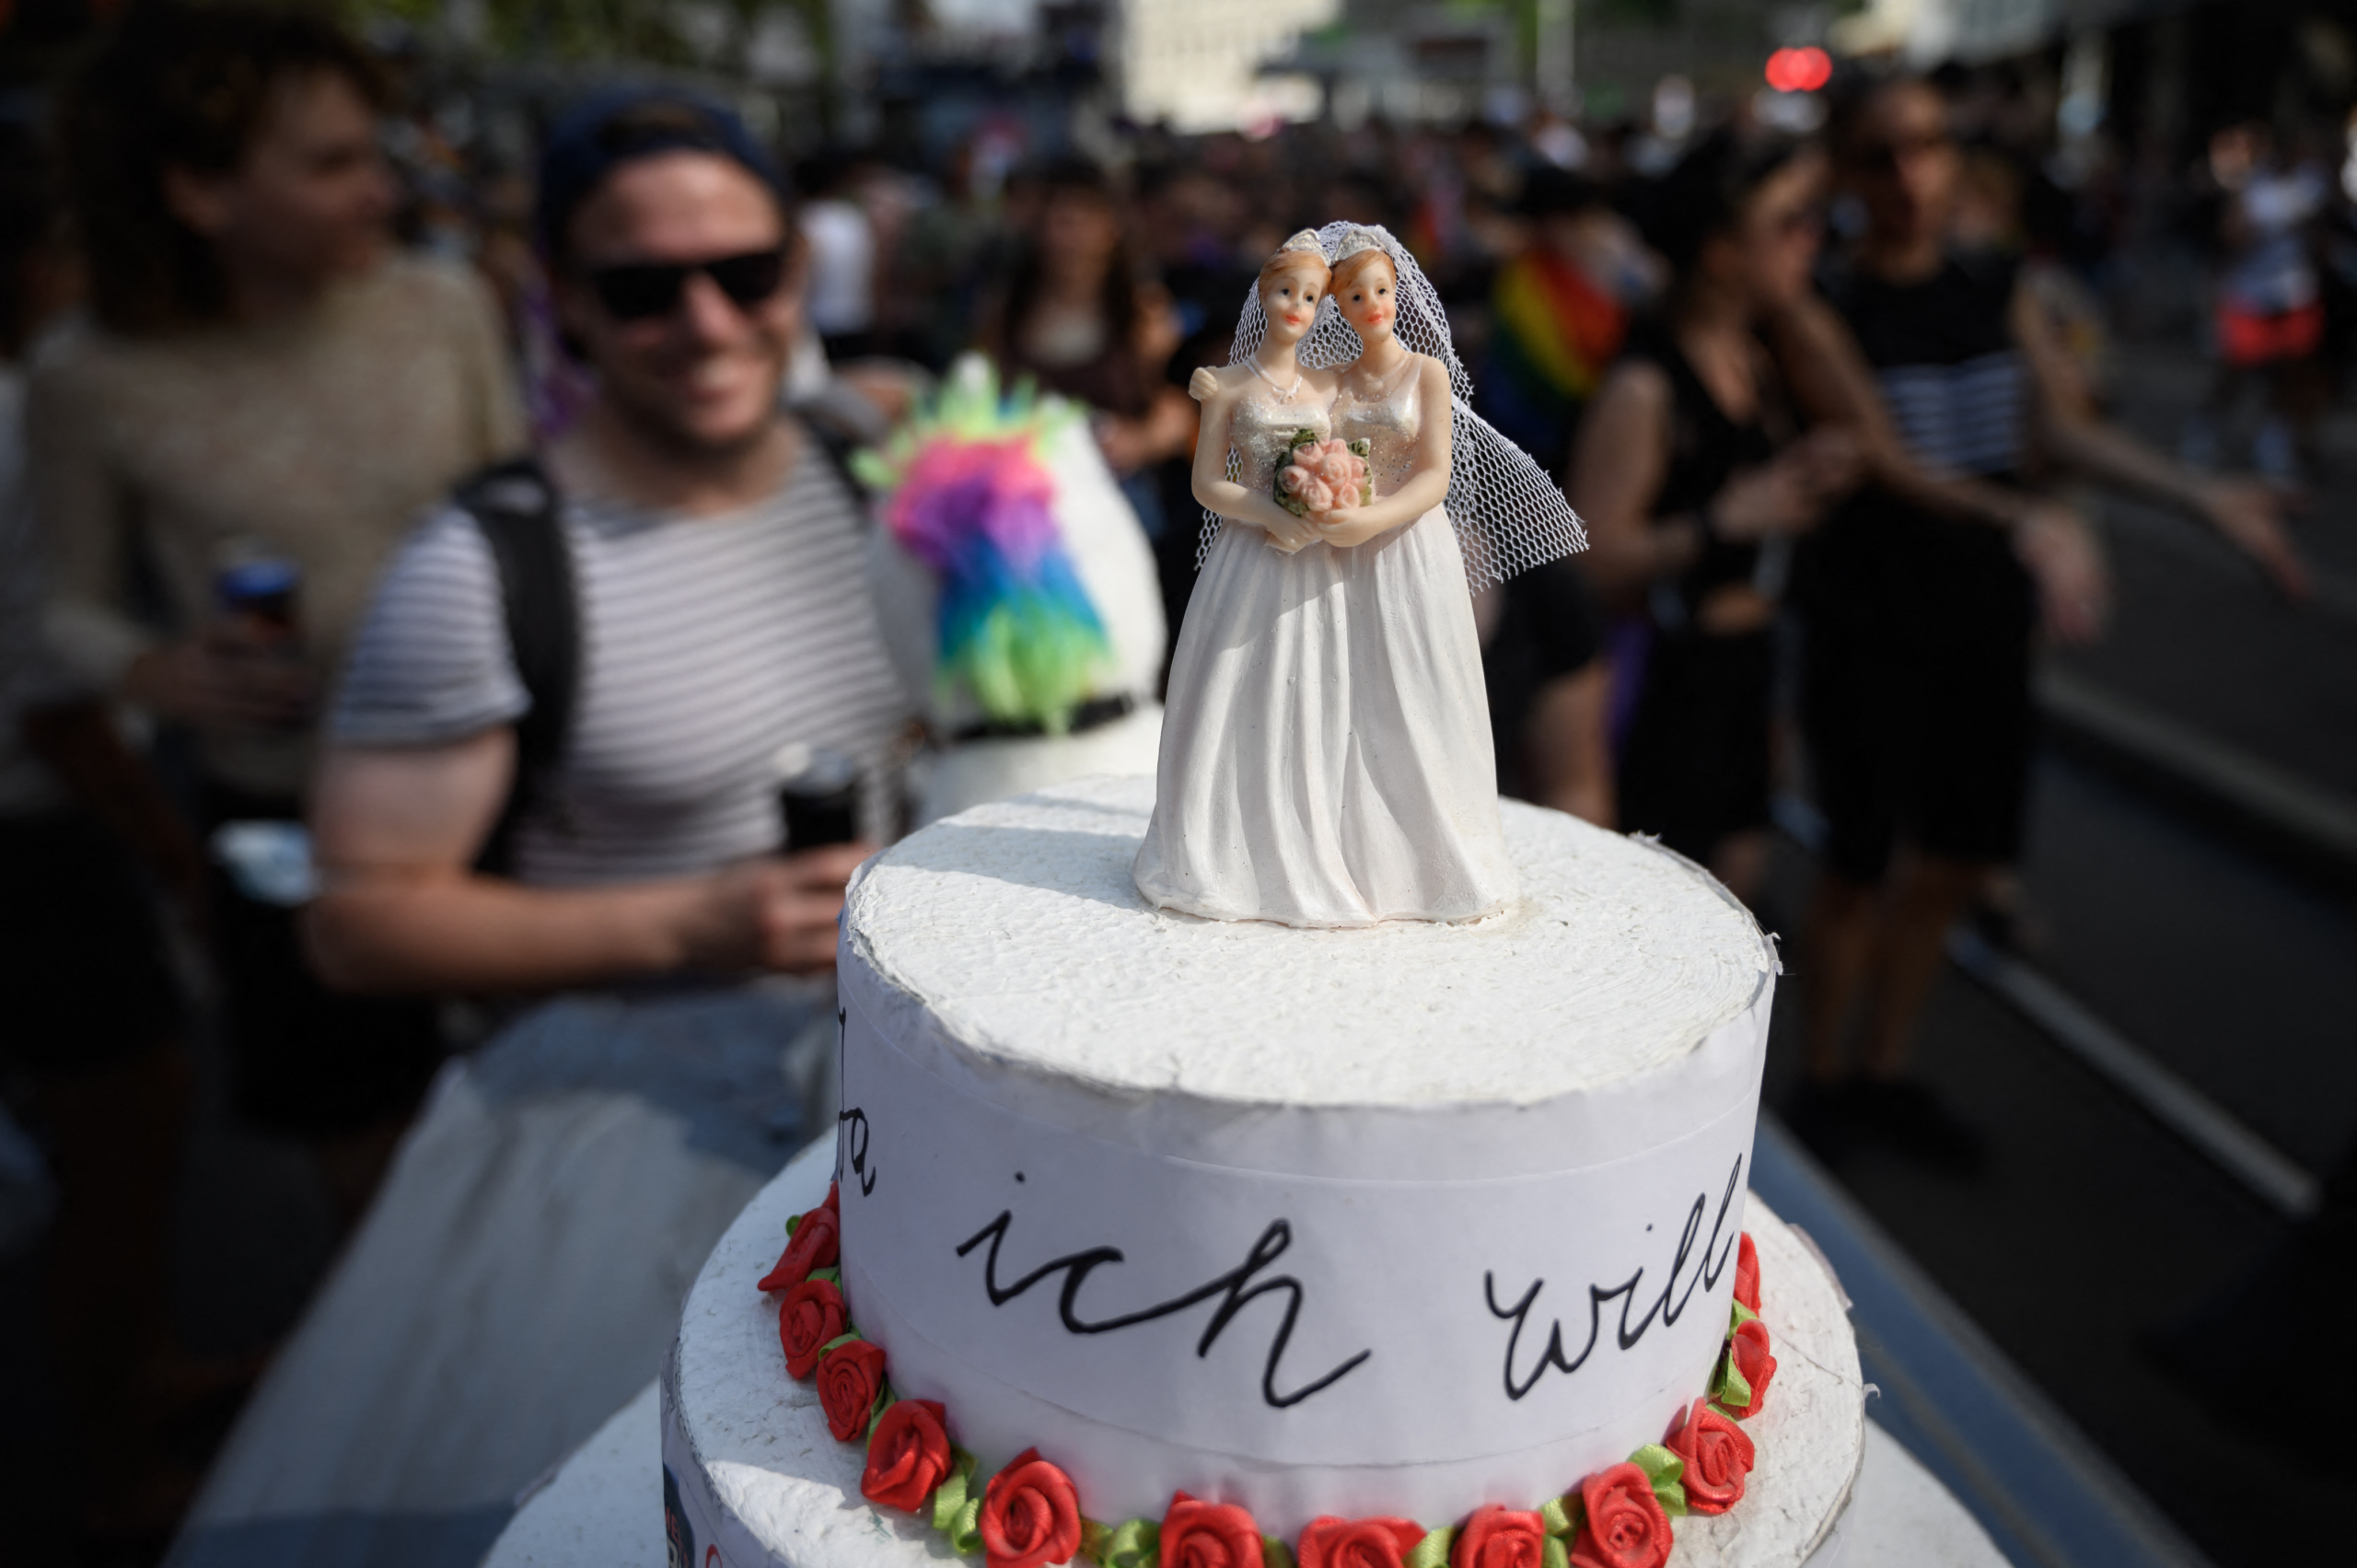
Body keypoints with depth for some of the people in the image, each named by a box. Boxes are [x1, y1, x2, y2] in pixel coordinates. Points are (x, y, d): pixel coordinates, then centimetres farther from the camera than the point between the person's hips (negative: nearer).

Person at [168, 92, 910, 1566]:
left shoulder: (868, 481, 1)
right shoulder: (481, 573, -17)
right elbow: (361, 918, -13)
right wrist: (681, 928, -21)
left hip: (891, 1057, 5)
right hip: (639, 1103, -5)